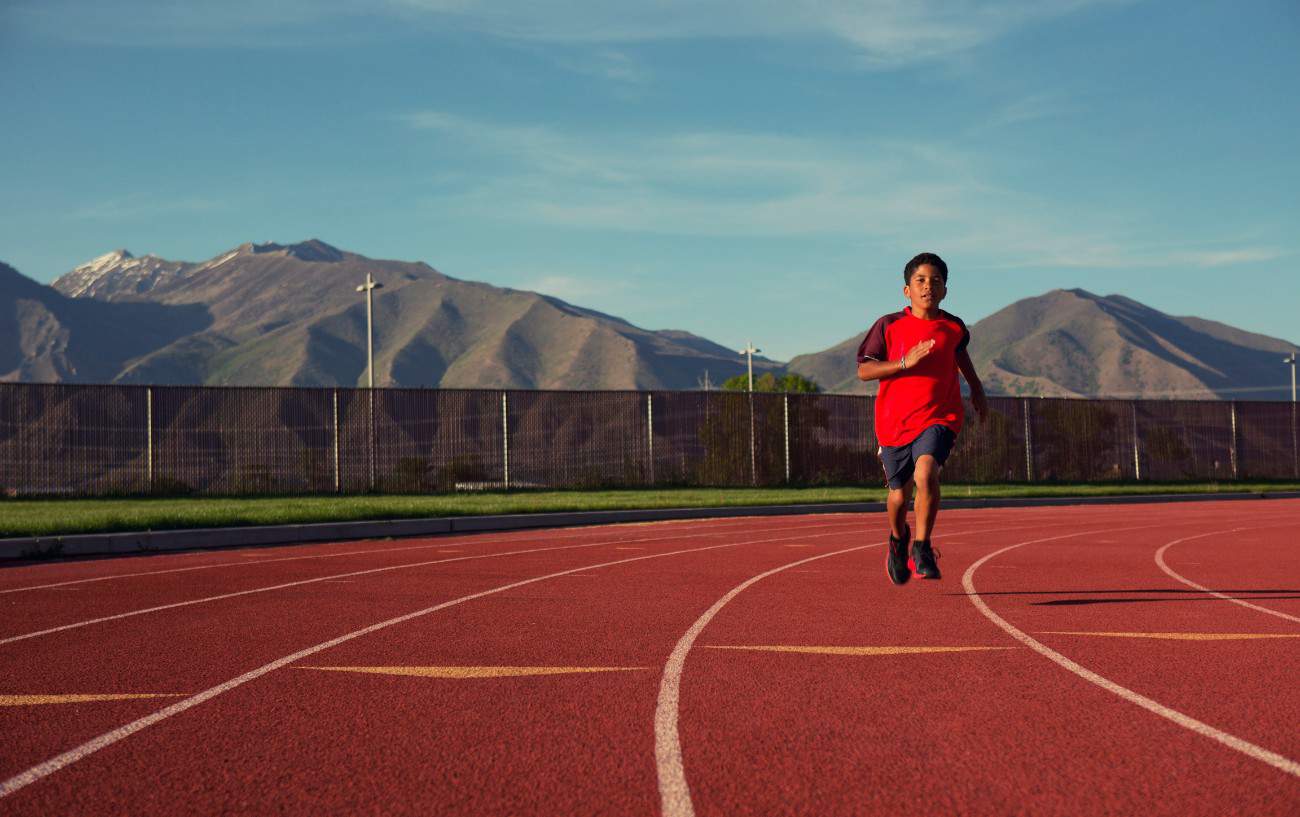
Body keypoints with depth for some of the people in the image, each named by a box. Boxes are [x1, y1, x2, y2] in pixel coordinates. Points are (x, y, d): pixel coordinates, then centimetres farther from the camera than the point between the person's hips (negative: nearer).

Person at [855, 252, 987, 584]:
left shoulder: (954, 327, 2)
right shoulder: (889, 326, -6)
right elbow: (863, 370, -10)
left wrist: (976, 388, 35)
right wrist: (905, 362, -21)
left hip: (939, 417, 0)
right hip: (895, 422, 0)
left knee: (926, 473, -28)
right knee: (899, 495, 9)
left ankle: (922, 548, -16)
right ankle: (898, 539, 42)